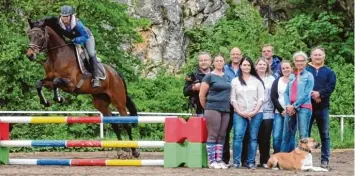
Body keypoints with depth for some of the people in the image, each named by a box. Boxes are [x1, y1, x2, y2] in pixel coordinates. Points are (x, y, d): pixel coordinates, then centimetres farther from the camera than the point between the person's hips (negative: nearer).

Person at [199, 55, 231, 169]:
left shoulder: (227, 77, 15)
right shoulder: (209, 76, -2)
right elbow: (202, 95, -2)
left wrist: (227, 106, 14)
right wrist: (206, 108, 5)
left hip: (225, 110, 6)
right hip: (213, 109, -6)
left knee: (221, 136, 5)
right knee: (212, 135, -7)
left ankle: (219, 160, 9)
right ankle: (212, 161, -6)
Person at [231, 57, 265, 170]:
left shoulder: (257, 80, 7)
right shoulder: (235, 81, 8)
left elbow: (261, 98, 4)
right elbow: (233, 99, 5)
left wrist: (254, 111, -7)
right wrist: (240, 112, -7)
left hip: (255, 113, 0)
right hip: (239, 114, 0)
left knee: (253, 138, 0)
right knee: (238, 136, -11)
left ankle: (251, 162, 3)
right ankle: (236, 162, -8)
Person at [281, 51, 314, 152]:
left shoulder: (308, 76, 1)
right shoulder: (292, 76, 16)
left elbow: (307, 94, -7)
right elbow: (286, 92, 14)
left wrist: (294, 106, -10)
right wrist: (288, 105, -3)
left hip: (303, 107, -5)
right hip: (291, 109, 5)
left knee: (303, 135, -9)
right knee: (287, 135, 7)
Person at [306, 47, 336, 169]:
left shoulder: (329, 72, 10)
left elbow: (331, 86, -5)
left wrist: (319, 93, -21)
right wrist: (311, 95, -18)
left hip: (323, 107, 1)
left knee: (325, 135, 2)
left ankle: (325, 160, 5)